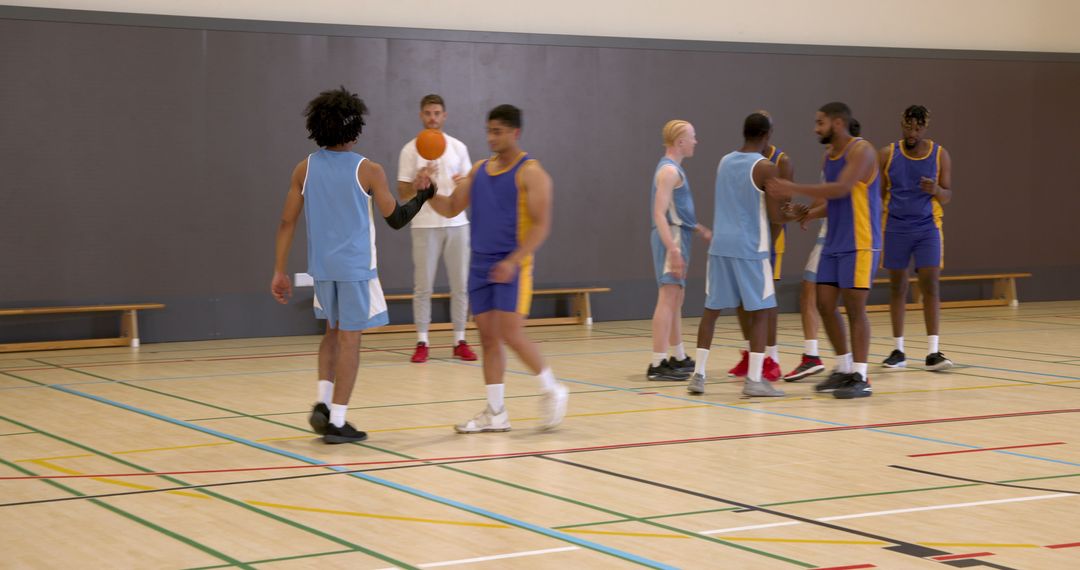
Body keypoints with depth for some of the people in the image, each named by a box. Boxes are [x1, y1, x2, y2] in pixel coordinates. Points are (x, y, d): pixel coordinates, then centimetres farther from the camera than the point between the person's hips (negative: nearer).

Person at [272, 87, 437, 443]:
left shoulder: (305, 169, 1)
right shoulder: (368, 171, -8)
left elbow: (287, 222, 1)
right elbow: (396, 219, -1)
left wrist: (279, 272, 5)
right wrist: (424, 196, 15)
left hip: (321, 266, 4)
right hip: (356, 266, -4)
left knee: (333, 331, 23)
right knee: (349, 338, 2)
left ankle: (323, 402, 8)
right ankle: (336, 422, 1)